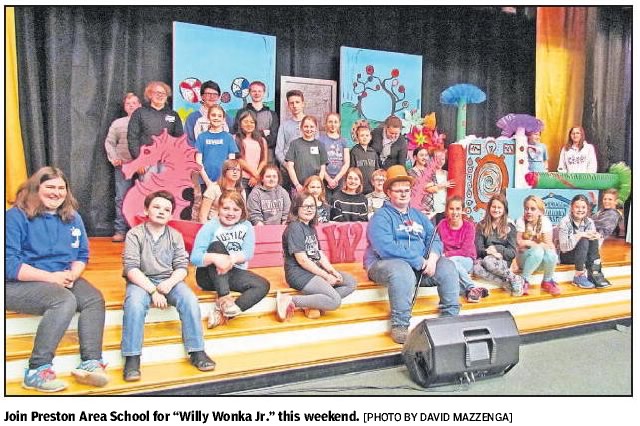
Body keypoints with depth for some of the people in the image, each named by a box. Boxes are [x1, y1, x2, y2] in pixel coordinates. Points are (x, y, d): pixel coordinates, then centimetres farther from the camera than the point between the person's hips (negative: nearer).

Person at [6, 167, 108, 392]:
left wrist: (72, 274, -11)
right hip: (20, 284, -6)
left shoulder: (72, 217, 10)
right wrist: (50, 277, -21)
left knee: (94, 299, -21)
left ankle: (90, 363, -25)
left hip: (63, 279, 6)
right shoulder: (16, 217, -8)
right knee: (65, 301, -32)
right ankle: (37, 370, -26)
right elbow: (8, 263, -15)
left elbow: (82, 255, 11)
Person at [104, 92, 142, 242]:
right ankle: (120, 230, 7)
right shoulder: (118, 123, 12)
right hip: (123, 166, 2)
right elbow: (109, 142, 15)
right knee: (121, 198, 2)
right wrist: (113, 158, 3)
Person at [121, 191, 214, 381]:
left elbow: (182, 267, 2)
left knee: (190, 300, -24)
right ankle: (132, 358, -23)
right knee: (134, 303, -34)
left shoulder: (175, 236, 7)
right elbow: (131, 268, -12)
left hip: (169, 280, 3)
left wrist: (169, 283, -19)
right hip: (141, 281, -2)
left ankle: (197, 351, -13)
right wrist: (153, 291, -21)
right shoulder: (135, 234, -3)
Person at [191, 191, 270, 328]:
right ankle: (224, 298, -38)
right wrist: (214, 258, -40)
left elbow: (248, 253, -12)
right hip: (209, 276, -3)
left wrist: (231, 259, -33)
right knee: (217, 246, -29)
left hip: (234, 274, 3)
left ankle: (221, 313, -30)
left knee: (263, 285, -21)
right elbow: (194, 257, -19)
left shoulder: (246, 226, 2)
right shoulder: (210, 227, -8)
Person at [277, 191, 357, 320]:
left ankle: (312, 304, -7)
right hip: (299, 273, -10)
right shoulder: (294, 228, -13)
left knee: (351, 283, 3)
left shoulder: (311, 227, 17)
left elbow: (319, 254, 13)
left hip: (315, 270, 10)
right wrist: (326, 276, -15)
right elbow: (302, 260, -19)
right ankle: (290, 300, -16)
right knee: (335, 301, -22)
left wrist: (332, 271, -3)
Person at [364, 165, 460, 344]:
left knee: (447, 267, -13)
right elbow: (386, 248, -21)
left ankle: (450, 316, -1)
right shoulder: (381, 216, -6)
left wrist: (433, 257, -14)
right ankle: (400, 326, -28)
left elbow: (434, 238, 10)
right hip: (384, 263, -6)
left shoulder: (418, 215, 18)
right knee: (403, 271, -37)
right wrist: (419, 262, -20)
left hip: (421, 264, 6)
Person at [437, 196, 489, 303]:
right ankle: (472, 288, -36)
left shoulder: (469, 226, -5)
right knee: (451, 262, -34)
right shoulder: (442, 225, 0)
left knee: (452, 261, -34)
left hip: (466, 260, -1)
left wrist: (447, 254, -19)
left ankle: (469, 290, -38)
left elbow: (466, 251, -12)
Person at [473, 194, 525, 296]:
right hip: (485, 258, 1)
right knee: (476, 266, -36)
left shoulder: (510, 227, 6)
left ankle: (515, 279, -20)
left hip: (503, 262, -1)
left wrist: (497, 249, -15)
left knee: (488, 261, -38)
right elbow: (478, 249, 0)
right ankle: (507, 283, -31)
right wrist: (489, 252, -20)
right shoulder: (481, 226, 8)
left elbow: (512, 253, 1)